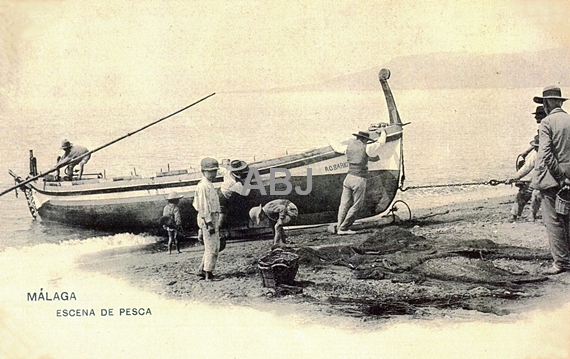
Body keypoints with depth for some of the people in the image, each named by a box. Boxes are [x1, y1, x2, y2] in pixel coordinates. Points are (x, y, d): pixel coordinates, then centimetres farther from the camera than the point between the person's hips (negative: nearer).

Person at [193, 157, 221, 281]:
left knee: (212, 246, 15)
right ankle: (208, 273, 0)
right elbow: (204, 207, -20)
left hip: (213, 217, 10)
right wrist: (210, 223, -22)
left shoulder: (209, 185, 16)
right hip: (208, 219, -10)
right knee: (212, 247, -6)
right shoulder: (203, 186, -15)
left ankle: (202, 270, 22)